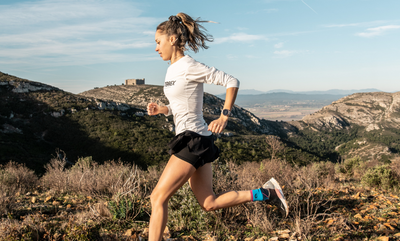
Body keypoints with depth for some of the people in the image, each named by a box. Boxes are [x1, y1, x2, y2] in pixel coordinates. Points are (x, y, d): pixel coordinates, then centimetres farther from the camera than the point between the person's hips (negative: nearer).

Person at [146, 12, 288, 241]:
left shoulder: (189, 66, -14)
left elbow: (232, 82, -13)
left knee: (158, 197, -5)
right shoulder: (173, 69, 13)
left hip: (193, 140, -10)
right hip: (188, 140, 10)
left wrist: (224, 116, -20)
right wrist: (161, 109, 5)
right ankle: (266, 193, 19)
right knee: (209, 203, 14)